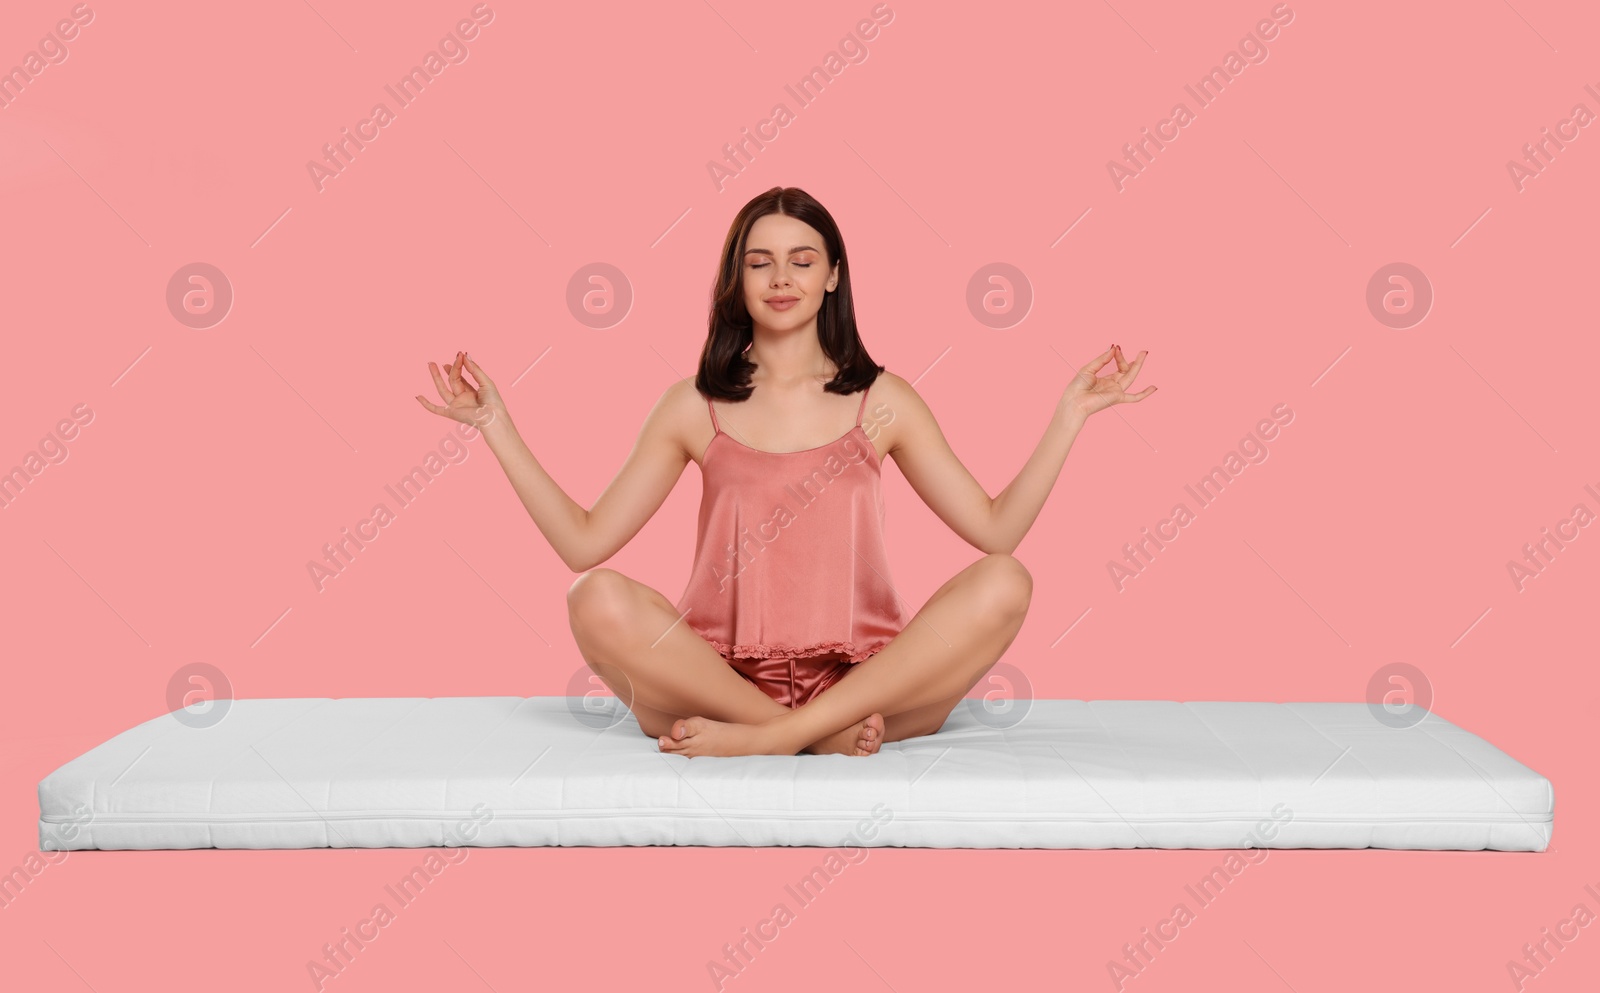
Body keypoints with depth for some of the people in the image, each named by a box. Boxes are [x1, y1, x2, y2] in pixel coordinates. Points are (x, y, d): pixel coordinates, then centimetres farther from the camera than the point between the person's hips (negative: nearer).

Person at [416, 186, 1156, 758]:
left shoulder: (882, 401, 10)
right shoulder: (694, 408, 10)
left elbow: (996, 529, 6)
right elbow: (584, 543, 5)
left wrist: (1070, 415, 0)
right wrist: (496, 425, 2)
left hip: (867, 683, 1)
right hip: (719, 680, 0)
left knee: (1003, 586, -24)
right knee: (599, 600, -28)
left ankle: (772, 738, -27)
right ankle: (829, 738, -25)